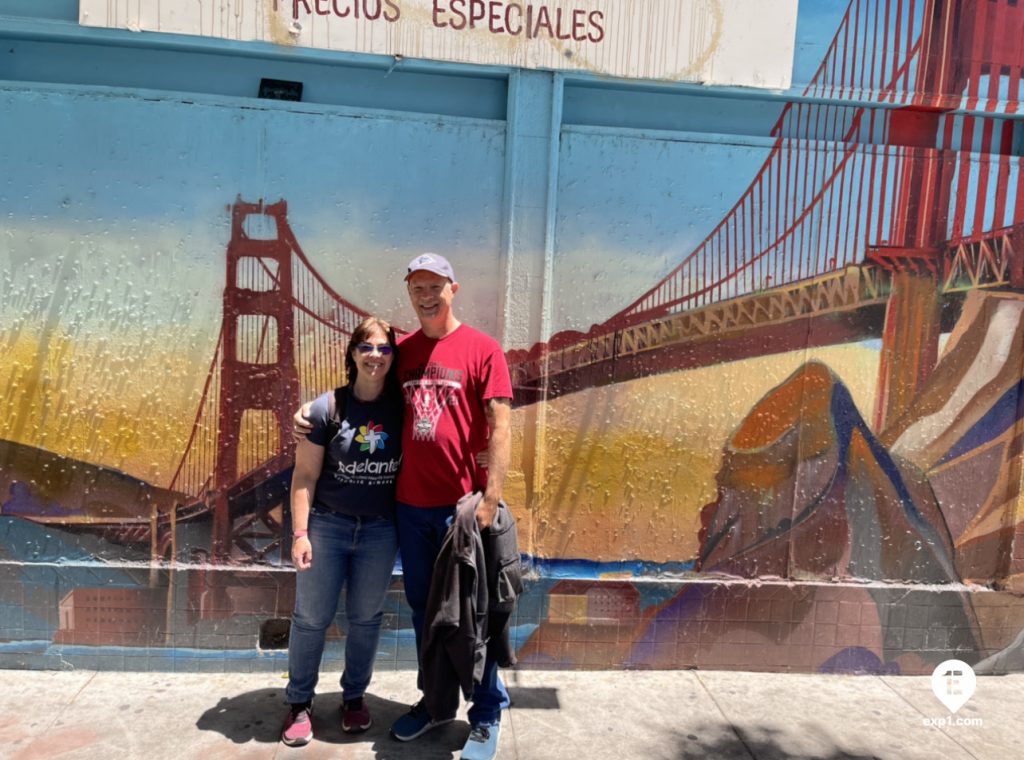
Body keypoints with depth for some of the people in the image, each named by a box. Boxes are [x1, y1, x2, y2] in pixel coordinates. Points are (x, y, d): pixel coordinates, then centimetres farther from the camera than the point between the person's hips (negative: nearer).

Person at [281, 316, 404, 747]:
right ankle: (299, 703, 27)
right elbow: (305, 475, -6)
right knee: (311, 618, 7)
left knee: (366, 618, 13)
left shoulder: (401, 408, -2)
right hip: (327, 525, -1)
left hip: (380, 530, 2)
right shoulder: (326, 409, -8)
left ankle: (354, 697, 33)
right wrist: (299, 533, -9)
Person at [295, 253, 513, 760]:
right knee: (423, 608, 16)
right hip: (410, 504, 5)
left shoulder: (482, 349, -5)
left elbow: (499, 428, -10)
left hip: (463, 505, -4)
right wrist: (311, 410, 8)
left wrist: (491, 497, -16)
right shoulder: (401, 351, 9)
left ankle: (486, 717, 23)